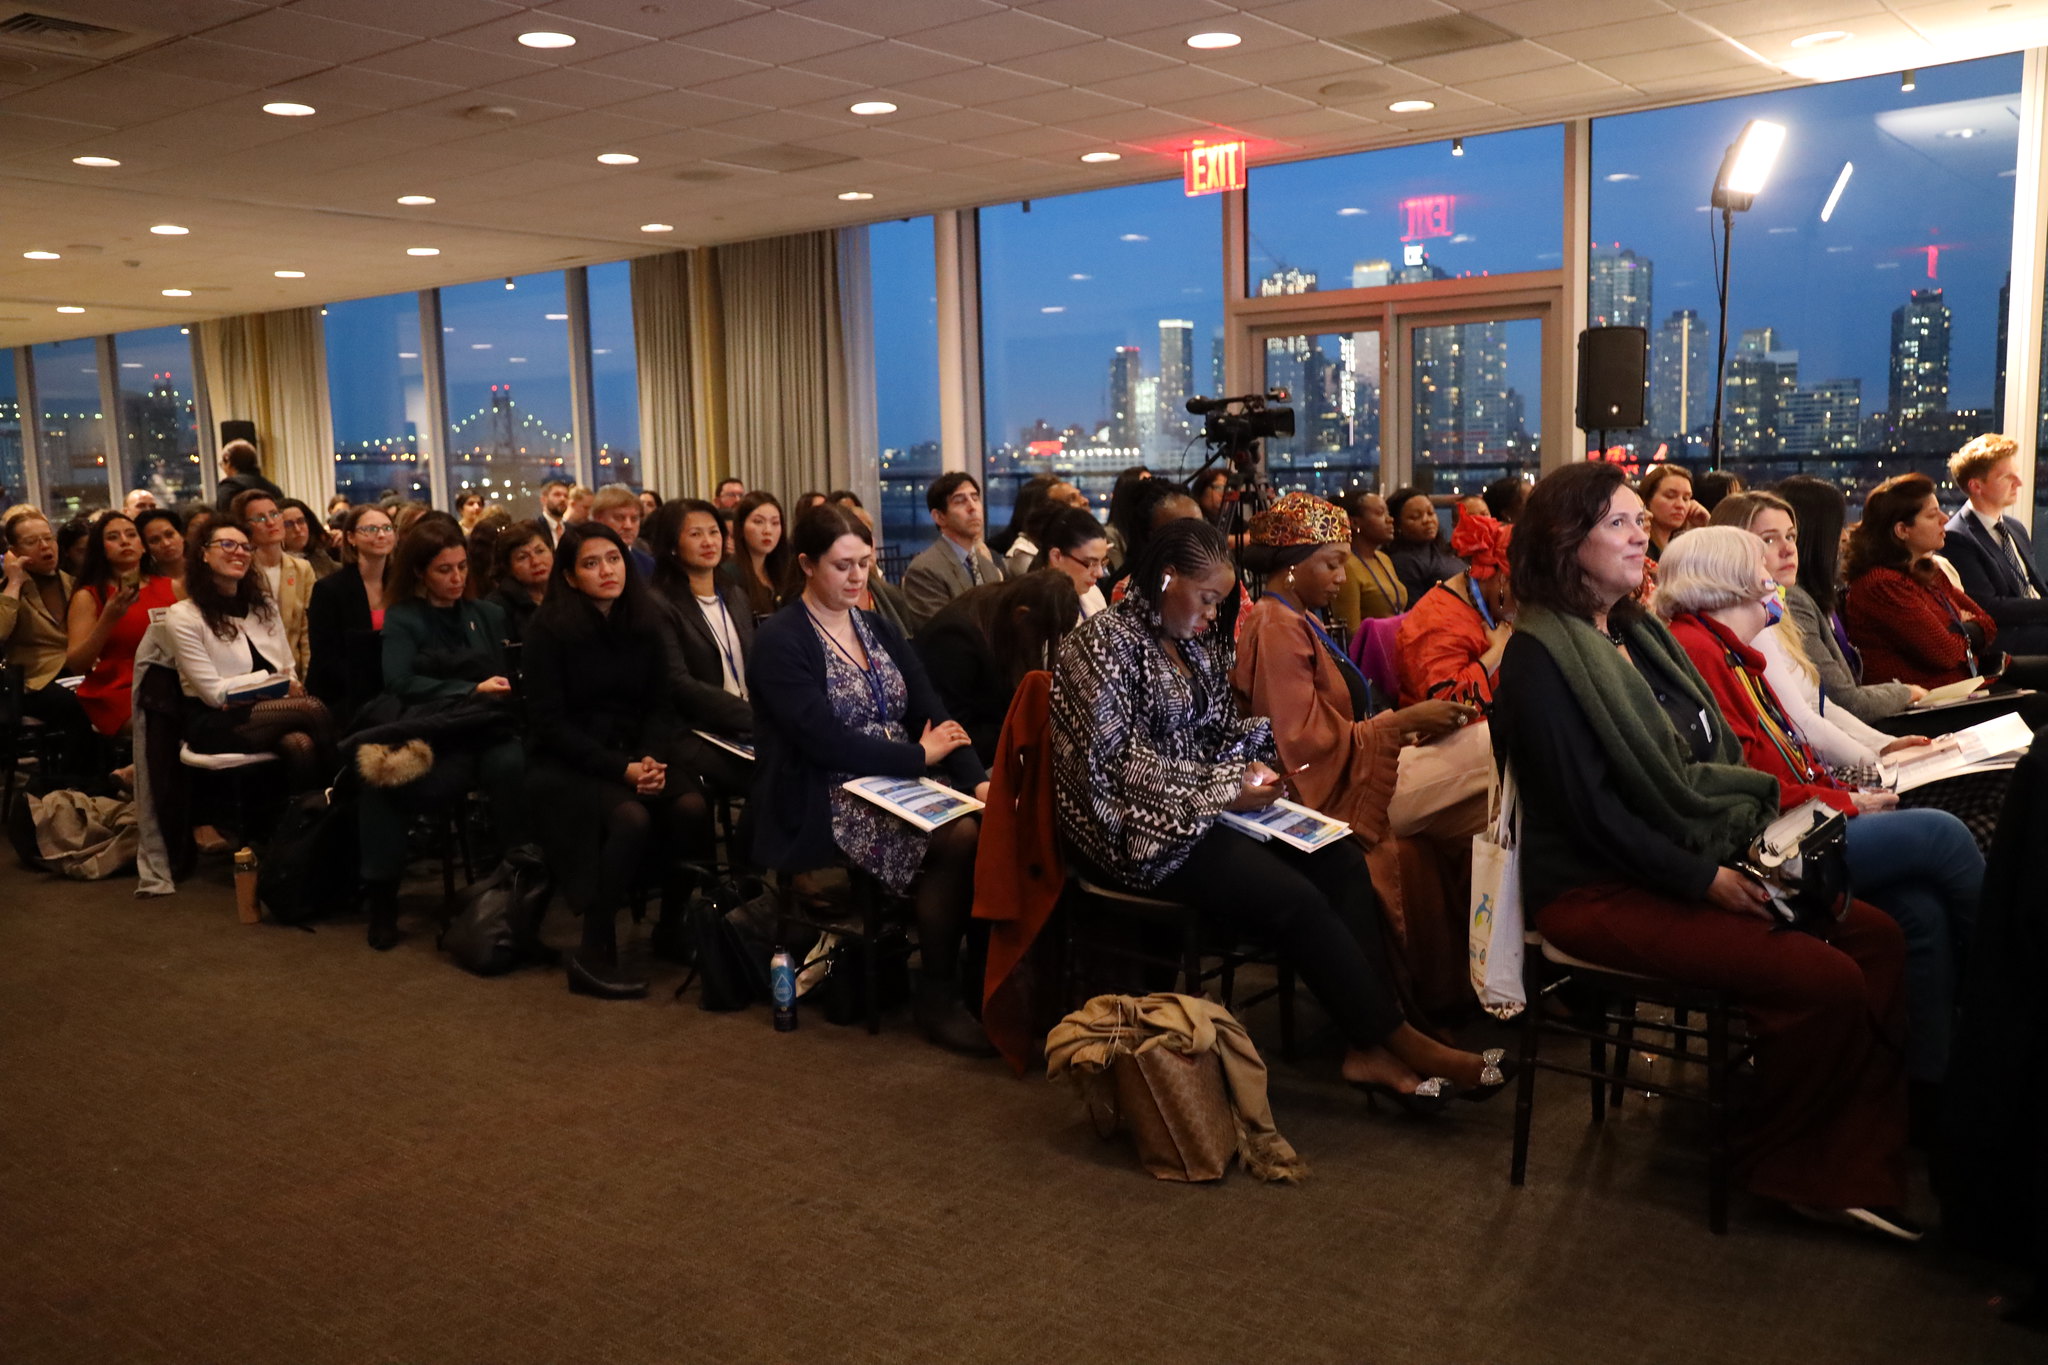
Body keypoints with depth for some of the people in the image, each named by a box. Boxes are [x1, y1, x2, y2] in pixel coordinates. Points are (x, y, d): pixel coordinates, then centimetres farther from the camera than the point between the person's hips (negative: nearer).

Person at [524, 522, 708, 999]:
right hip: (565, 763, -4)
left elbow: (661, 705, 7)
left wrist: (652, 758, -14)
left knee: (693, 806, -25)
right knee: (631, 818, -33)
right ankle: (593, 954, -19)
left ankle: (675, 925, -6)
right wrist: (620, 769, -20)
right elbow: (549, 722, -11)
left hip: (633, 755, 4)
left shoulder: (645, 624, 6)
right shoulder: (548, 629, -8)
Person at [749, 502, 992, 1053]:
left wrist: (976, 779, -13)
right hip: (823, 809, -6)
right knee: (959, 838, -27)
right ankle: (937, 1001, -13)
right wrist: (919, 755, -13)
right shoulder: (780, 641, -7)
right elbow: (826, 742, -19)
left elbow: (932, 713, 3)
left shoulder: (878, 629, 14)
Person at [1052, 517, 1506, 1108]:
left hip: (1202, 803, 9)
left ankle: (1369, 1049, -20)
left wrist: (1253, 748, -2)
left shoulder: (1197, 641, 14)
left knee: (1342, 860, -12)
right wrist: (1224, 793, -18)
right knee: (1292, 895, -24)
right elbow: (1118, 763, -19)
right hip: (1142, 828, -9)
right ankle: (1393, 1039, -9)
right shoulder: (1104, 643, -12)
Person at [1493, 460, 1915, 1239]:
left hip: (1696, 861, 9)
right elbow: (1590, 807, -18)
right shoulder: (1541, 656, -13)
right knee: (1825, 979, -20)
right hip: (1598, 892, -9)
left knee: (1876, 938, -7)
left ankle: (1862, 1160, -2)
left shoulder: (1637, 633, 14)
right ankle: (1789, 1168, 2)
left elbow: (1706, 760, 17)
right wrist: (1702, 880, -18)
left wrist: (1757, 834, 1)